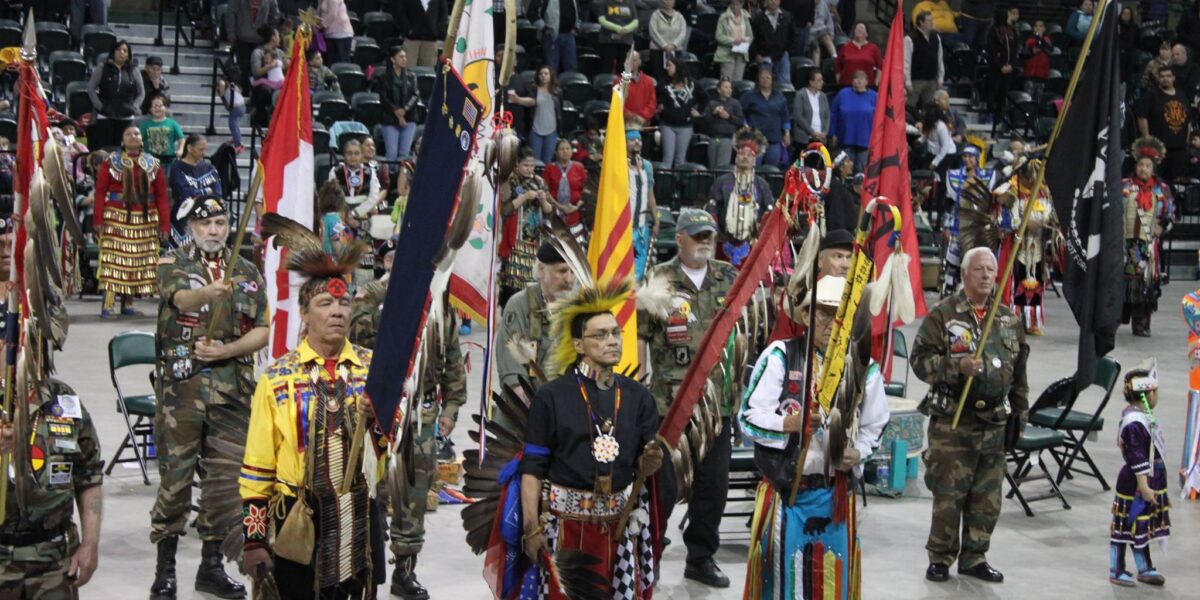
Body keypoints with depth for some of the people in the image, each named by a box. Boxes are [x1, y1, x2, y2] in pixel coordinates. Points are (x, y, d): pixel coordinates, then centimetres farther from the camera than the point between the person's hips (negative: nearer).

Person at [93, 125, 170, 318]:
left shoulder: (153, 164, 10)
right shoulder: (111, 162, 3)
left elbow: (162, 196, 7)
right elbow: (100, 192, -2)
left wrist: (164, 223, 0)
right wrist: (98, 219, -11)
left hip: (145, 221, 3)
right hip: (117, 219, -3)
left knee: (138, 262, 4)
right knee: (113, 259, -8)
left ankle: (128, 304, 13)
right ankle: (108, 304, -10)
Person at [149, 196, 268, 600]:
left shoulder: (249, 273, 13)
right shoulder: (173, 263, 2)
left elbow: (261, 332, 9)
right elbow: (181, 299, -20)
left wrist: (226, 350, -9)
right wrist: (212, 290, -42)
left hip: (233, 388, 4)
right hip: (181, 384, -3)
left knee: (226, 477, 6)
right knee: (175, 476, -2)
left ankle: (211, 566, 18)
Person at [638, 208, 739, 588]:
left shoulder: (729, 278, 9)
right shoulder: (658, 280, -3)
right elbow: (639, 336, -2)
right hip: (669, 400, -4)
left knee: (713, 483, 10)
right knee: (663, 482, 1)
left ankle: (701, 557, 23)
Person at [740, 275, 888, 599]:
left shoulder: (865, 367, 4)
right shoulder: (780, 356, -6)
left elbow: (875, 426, 14)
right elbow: (748, 416, -6)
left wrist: (858, 453, -6)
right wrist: (789, 423, -22)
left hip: (836, 492, 3)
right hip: (783, 487, -3)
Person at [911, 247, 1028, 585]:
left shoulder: (1009, 320, 12)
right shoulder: (943, 315, -4)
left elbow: (1019, 374, 19)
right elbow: (920, 359, -8)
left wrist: (1020, 416, 17)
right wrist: (957, 367, -22)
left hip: (994, 424, 5)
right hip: (952, 421, -5)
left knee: (987, 498, 8)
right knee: (948, 494, -2)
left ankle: (974, 557, 21)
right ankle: (940, 558, 11)